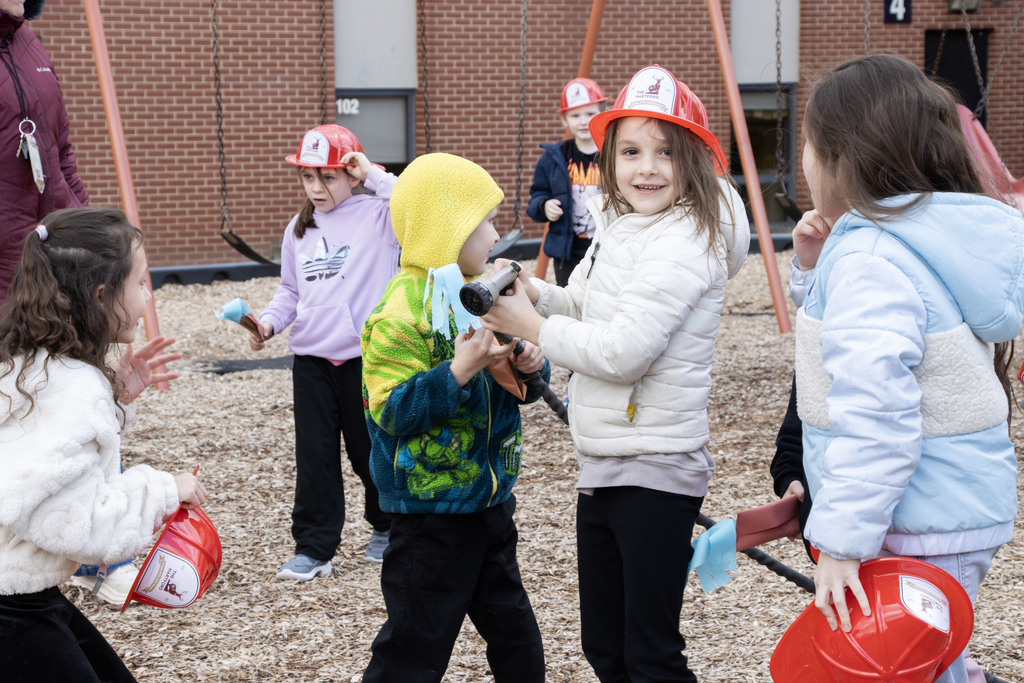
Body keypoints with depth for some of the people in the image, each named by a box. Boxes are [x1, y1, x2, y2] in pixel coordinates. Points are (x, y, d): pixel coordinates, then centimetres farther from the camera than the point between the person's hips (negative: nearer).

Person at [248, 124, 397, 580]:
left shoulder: (376, 216, -7)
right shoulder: (299, 228, 10)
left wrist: (374, 176, -24)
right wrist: (270, 320, 0)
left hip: (366, 357, -4)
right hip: (311, 358, 4)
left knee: (372, 451, 11)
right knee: (314, 456, 5)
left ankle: (388, 526, 33)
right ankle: (314, 547, 13)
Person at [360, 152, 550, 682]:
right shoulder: (400, 313, -18)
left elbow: (510, 383, 17)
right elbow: (393, 410, -23)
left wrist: (530, 366, -5)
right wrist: (459, 371, -32)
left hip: (491, 497, 8)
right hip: (432, 508, -8)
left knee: (515, 637, 19)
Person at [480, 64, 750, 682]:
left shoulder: (683, 243, -18)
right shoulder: (620, 225, 11)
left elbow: (622, 351, -24)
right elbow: (591, 311, 21)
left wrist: (534, 328, -13)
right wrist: (538, 294, 2)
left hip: (655, 470, -9)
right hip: (602, 467, 9)